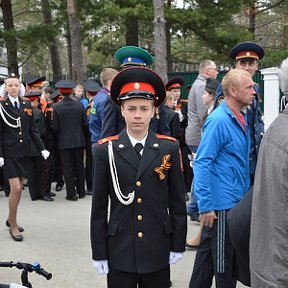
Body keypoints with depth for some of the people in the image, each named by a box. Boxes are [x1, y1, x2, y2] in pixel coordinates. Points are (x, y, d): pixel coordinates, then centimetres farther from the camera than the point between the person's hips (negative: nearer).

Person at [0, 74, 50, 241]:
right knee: (15, 188, -9)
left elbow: (33, 129, 8)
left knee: (19, 188, 11)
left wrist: (42, 148, 1)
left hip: (24, 151, 5)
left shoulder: (27, 104, 7)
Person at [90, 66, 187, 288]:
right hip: (120, 252, -1)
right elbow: (99, 206, -1)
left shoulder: (169, 148, -1)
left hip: (157, 251, 1)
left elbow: (177, 201, 4)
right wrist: (99, 252, -1)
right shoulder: (106, 150, -4)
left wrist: (178, 244, 4)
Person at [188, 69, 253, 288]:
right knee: (223, 261, 4)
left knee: (208, 252, 19)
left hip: (237, 202, 8)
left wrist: (246, 195, 17)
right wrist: (205, 206, -21)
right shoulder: (218, 121, -17)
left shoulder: (241, 118, 9)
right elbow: (202, 164, -20)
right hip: (221, 204, -8)